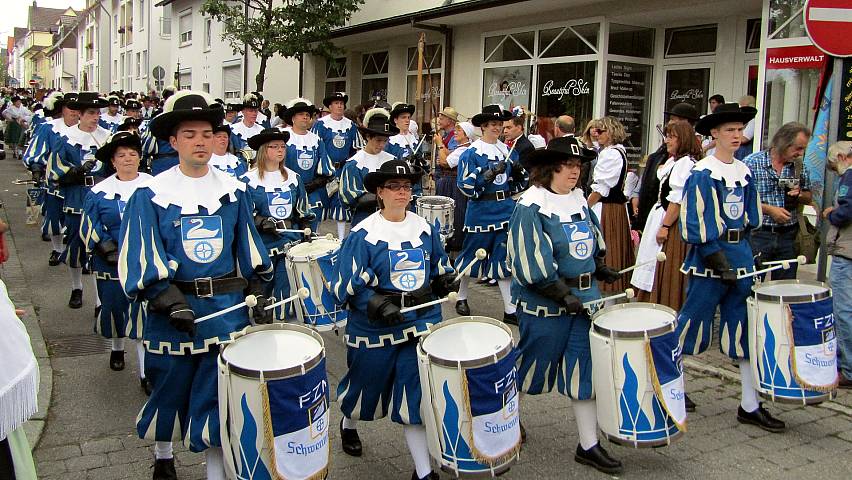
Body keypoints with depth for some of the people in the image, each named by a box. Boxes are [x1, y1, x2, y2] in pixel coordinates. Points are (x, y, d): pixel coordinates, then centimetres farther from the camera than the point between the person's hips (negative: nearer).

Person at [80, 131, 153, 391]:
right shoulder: (99, 191, 0)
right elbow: (89, 228, 1)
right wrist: (107, 250, -12)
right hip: (113, 263, 1)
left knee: (144, 312, -5)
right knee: (115, 306, 15)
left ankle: (146, 372, 1)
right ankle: (117, 348, 44)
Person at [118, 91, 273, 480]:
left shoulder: (233, 191, 4)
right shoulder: (151, 195, -6)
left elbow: (248, 247, 13)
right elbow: (143, 258, -10)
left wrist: (257, 288, 9)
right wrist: (171, 302, -19)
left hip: (227, 306, 1)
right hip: (173, 306, -1)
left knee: (219, 394, 4)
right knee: (169, 391, 15)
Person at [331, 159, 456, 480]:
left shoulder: (425, 228, 2)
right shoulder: (363, 234, -12)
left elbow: (439, 266, 18)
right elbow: (346, 284, -14)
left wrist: (445, 279, -4)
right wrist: (378, 305, -26)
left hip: (421, 321, 3)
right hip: (375, 327, -2)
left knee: (416, 392, 0)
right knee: (367, 385, 17)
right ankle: (348, 424, 52)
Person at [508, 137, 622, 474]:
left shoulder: (579, 199, 8)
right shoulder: (531, 207, -15)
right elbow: (534, 264, -21)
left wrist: (597, 267, 20)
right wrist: (563, 295, -22)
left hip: (584, 297, 7)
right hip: (545, 304, -6)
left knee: (586, 369, 6)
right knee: (531, 367, 10)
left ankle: (588, 446, 16)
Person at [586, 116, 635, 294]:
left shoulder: (611, 154, -16)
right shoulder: (618, 151, 15)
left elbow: (600, 189, -18)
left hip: (606, 209, -10)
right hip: (617, 205, 10)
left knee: (603, 251, -5)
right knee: (614, 250, 14)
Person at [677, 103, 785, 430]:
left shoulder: (745, 173, 10)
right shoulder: (702, 174, -10)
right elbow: (695, 226, -15)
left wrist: (741, 249, 9)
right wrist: (719, 262, -19)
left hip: (740, 256, 7)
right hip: (708, 259, -6)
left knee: (744, 329, 8)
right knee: (692, 325, 4)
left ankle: (750, 406, 15)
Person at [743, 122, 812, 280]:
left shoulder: (799, 166, 8)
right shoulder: (752, 163, -7)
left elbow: (808, 198, 17)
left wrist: (799, 194, -6)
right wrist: (769, 209, -17)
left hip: (789, 236, 4)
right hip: (758, 234, -4)